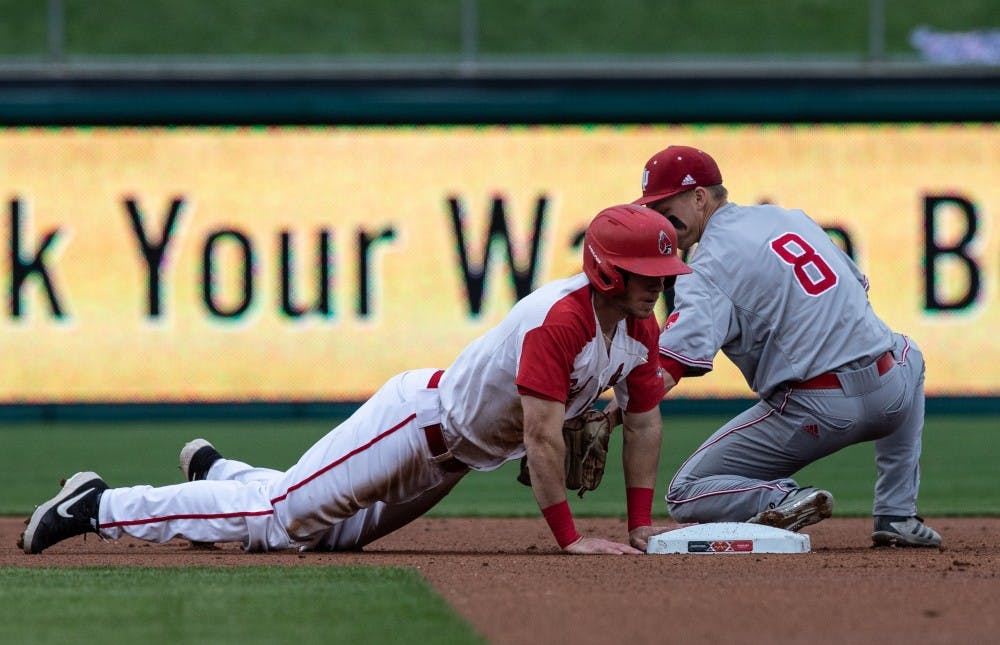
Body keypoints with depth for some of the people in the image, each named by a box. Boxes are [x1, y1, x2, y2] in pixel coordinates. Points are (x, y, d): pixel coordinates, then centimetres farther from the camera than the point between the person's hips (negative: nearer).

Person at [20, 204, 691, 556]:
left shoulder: (639, 324, -4)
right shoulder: (559, 319, -31)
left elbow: (644, 420, 3)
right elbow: (541, 434, -34)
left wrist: (640, 528, -3)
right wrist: (569, 537, -34)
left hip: (455, 454, 9)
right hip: (420, 418, -9)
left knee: (332, 529, 19)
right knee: (278, 517, -8)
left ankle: (217, 473, 40)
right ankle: (98, 505, 2)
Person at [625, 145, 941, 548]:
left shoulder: (710, 264, -7)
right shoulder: (792, 218, 15)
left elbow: (667, 365, -22)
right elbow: (857, 284, 28)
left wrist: (605, 422, -28)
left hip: (814, 414, -5)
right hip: (888, 396, 5)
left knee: (685, 495, 10)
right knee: (907, 354, 44)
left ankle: (781, 501, -17)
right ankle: (897, 515, 31)